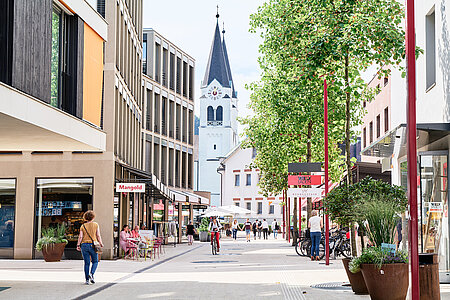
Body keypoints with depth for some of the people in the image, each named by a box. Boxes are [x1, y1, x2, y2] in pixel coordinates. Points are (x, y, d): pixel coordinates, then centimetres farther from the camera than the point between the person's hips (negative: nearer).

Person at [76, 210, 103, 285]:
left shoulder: (83, 226, 6)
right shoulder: (96, 225, 1)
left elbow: (80, 237, -3)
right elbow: (98, 236, -3)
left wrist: (78, 245, -3)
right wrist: (101, 243, 7)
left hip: (84, 245, 2)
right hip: (93, 245, -2)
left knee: (87, 263, 6)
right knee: (95, 261, 11)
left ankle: (87, 279, 4)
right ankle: (91, 274, -13)